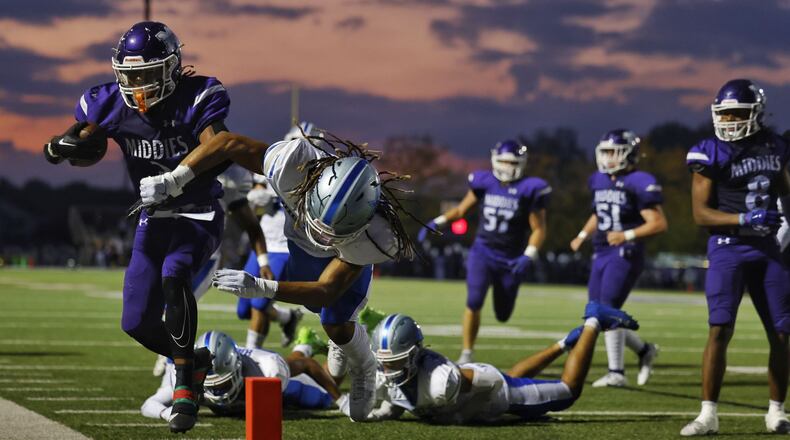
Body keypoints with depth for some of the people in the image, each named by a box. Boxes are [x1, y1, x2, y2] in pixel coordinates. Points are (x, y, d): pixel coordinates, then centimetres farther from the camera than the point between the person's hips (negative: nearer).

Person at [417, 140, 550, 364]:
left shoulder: (529, 189, -8)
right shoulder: (484, 182, 0)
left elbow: (538, 229, -5)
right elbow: (461, 209, 12)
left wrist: (528, 256, -19)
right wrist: (438, 222, -5)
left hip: (510, 259, -1)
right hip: (482, 252, 1)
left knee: (502, 315, 9)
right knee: (474, 302, -17)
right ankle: (467, 354, -5)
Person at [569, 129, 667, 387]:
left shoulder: (639, 183, -11)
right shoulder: (599, 181, 14)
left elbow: (659, 224, -13)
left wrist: (627, 235, -24)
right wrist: (583, 235, 15)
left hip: (626, 254, -8)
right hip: (602, 254, 8)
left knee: (608, 310, -15)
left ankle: (616, 373, -8)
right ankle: (644, 351, 26)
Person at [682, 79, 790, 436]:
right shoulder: (711, 154, -9)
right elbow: (701, 214, -11)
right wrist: (744, 219, -23)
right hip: (728, 248, -5)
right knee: (720, 330, -12)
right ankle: (708, 415, -6)